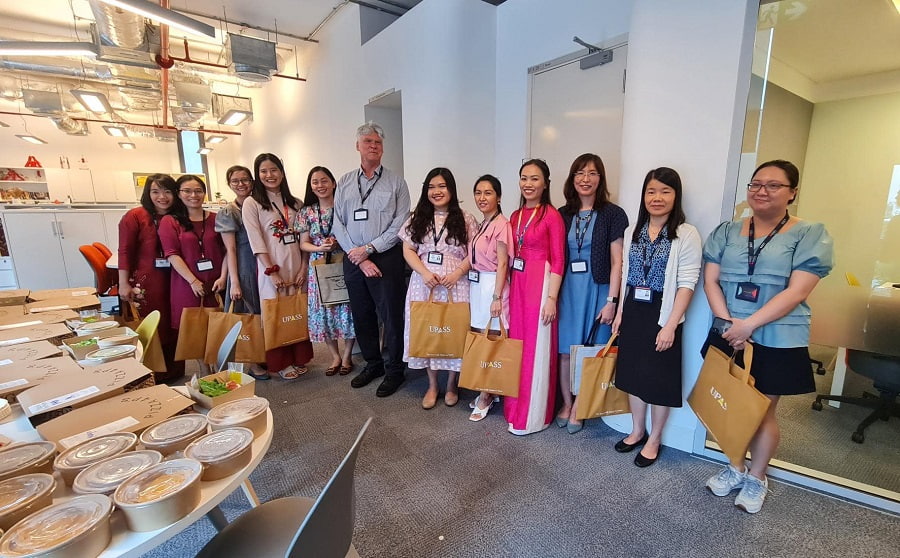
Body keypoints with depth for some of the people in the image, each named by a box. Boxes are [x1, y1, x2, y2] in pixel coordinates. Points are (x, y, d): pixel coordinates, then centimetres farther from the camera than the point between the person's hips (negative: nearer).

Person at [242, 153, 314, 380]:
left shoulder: (294, 203, 10)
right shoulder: (252, 203, -2)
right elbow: (256, 242, -9)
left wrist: (303, 267, -2)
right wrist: (272, 272, -14)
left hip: (297, 269, 4)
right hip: (271, 270, -3)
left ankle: (299, 358, 24)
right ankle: (281, 363, 18)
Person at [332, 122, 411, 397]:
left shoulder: (396, 183, 1)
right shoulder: (344, 183, 10)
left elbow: (400, 224, -7)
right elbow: (338, 224, 3)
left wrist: (369, 249, -13)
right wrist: (360, 258, -8)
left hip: (386, 258, -4)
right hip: (353, 260, 4)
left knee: (391, 316, 2)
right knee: (361, 315, 14)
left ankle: (394, 370, 19)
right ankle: (372, 364, 32)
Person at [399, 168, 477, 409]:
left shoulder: (465, 219, 2)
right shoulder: (417, 218, 9)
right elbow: (408, 251, 4)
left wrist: (456, 273, -16)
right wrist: (425, 273, -11)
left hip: (455, 284, -2)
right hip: (424, 283, 2)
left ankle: (451, 385, 24)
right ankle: (432, 385, 25)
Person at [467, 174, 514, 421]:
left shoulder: (502, 224, -11)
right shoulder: (480, 225, 13)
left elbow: (502, 263, -14)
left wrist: (496, 297, -16)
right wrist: (473, 285, 13)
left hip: (491, 285, -8)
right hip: (475, 284, 8)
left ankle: (486, 397, 14)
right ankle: (486, 391, 26)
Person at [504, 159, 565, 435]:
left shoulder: (552, 216, -9)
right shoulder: (516, 216, 11)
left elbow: (558, 260, -11)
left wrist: (551, 297, -15)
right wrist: (505, 289, 12)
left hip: (540, 284, -7)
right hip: (517, 283, 7)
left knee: (536, 348, 3)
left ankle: (532, 416, 19)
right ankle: (515, 408, 31)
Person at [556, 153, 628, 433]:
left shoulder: (613, 214, -3)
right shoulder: (562, 214, 7)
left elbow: (617, 262, -6)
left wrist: (611, 300, -11)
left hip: (596, 290, -3)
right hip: (567, 289, 3)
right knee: (564, 350, 9)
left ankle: (578, 407, 24)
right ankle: (567, 403, 28)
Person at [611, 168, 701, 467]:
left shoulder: (686, 234, -9)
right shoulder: (633, 232, 7)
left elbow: (686, 284, -12)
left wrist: (671, 325, -16)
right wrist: (620, 312, 8)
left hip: (661, 315, -5)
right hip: (633, 313, 5)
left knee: (659, 378, 7)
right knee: (632, 373, 14)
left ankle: (654, 439, 27)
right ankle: (637, 430, 33)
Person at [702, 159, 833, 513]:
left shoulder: (811, 235, -4)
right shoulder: (726, 232, 6)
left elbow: (796, 292, -13)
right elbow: (711, 281, -1)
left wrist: (748, 325, -20)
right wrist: (727, 322, -14)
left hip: (777, 342, -3)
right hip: (729, 337, 3)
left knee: (762, 410, 9)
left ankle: (756, 478, 32)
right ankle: (735, 467, 35)